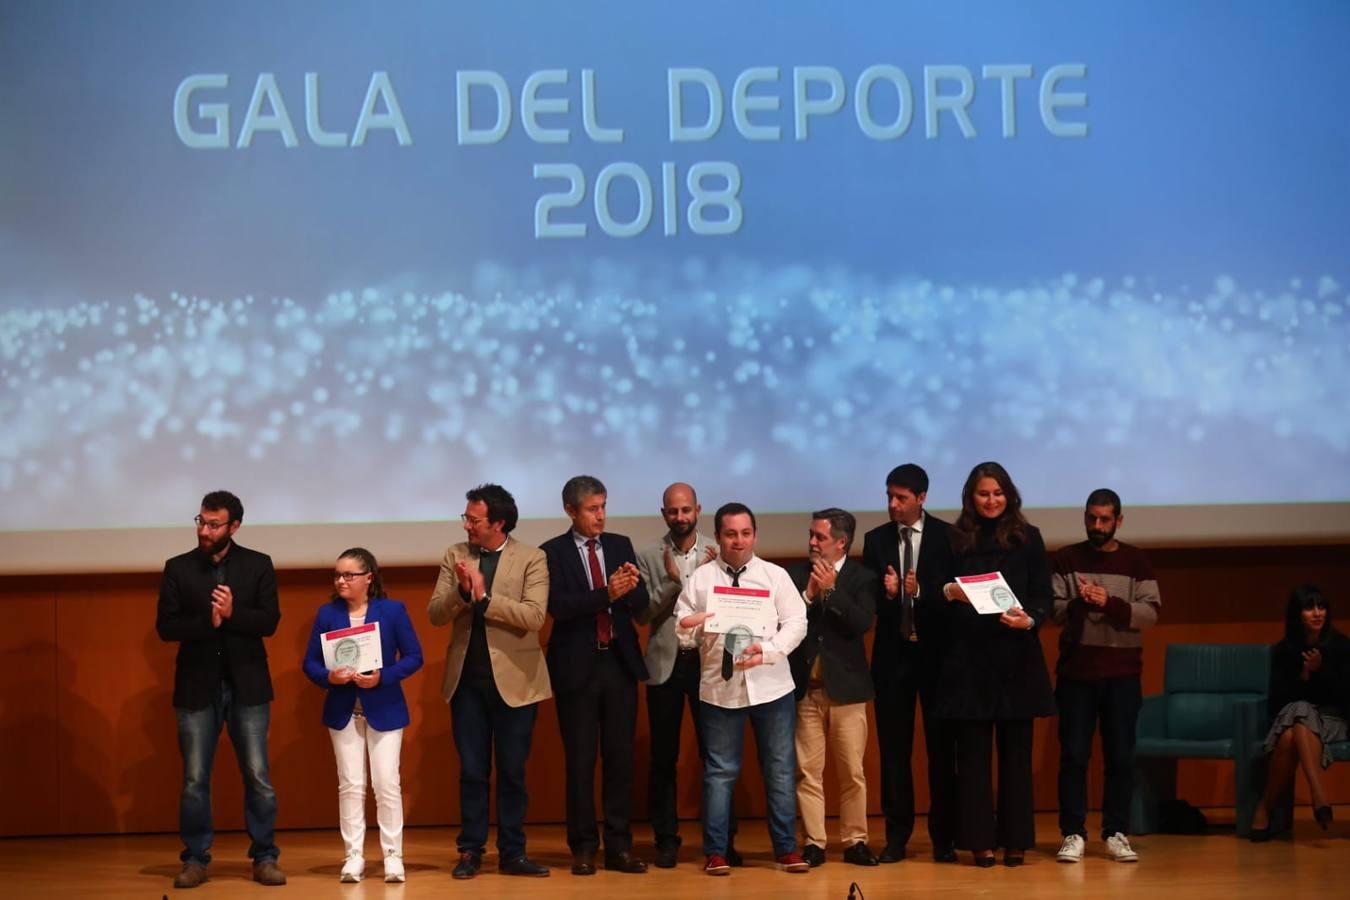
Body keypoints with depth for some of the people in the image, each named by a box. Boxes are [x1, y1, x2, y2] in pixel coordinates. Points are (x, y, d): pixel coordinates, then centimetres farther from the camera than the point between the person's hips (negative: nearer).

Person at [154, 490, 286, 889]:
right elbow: (165, 626, -3)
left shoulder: (258, 565, 3)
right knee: (194, 779, 5)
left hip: (246, 685, 0)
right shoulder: (178, 568, 3)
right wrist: (207, 622, -17)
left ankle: (265, 857, 10)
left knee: (258, 777, 1)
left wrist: (233, 614, -20)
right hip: (197, 686, 1)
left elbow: (269, 621, -5)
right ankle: (195, 859, 14)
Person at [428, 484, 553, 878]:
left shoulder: (531, 558, -5)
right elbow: (435, 614, -1)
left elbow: (533, 616, -17)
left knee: (512, 772, 6)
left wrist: (484, 597, -20)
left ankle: (512, 853, 16)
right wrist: (461, 591, -19)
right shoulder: (455, 555, 4)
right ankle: (470, 851, 17)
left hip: (513, 680, -2)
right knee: (472, 772, 8)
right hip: (466, 679, 2)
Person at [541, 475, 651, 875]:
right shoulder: (553, 552, -3)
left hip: (619, 662, 3)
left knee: (620, 757, 5)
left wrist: (629, 588, -21)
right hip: (578, 666, -3)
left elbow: (642, 600, 2)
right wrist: (607, 594, -28)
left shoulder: (621, 545, 8)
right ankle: (583, 847, 12)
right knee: (580, 760, 3)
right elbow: (559, 606, -15)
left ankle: (619, 846, 11)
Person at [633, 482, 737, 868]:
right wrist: (672, 581, -16)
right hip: (665, 663, 0)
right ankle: (666, 839, 14)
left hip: (707, 661, 0)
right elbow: (642, 615, -5)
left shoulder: (717, 553, 2)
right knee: (664, 756, 6)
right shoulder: (648, 556, 1)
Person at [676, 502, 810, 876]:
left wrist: (767, 650, -18)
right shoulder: (700, 578, 4)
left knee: (780, 769, 6)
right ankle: (716, 852, 13)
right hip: (719, 686, -1)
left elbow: (796, 623, -2)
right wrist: (687, 624, -23)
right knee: (720, 771, 5)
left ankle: (786, 848, 17)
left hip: (770, 685, 1)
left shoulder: (775, 575, 5)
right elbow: (680, 624, 1)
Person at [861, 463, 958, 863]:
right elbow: (868, 598, 3)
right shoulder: (876, 540, 6)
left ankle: (943, 837, 10)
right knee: (893, 746, 5)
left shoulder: (948, 537, -2)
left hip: (936, 651, -2)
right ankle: (897, 836, 11)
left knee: (941, 745, 3)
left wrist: (920, 591, -22)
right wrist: (886, 594, -18)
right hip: (892, 652, 2)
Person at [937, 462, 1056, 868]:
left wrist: (1029, 620, -17)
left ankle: (1016, 841, 9)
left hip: (1016, 659, 0)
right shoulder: (956, 540, 7)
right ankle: (980, 840, 6)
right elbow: (939, 596, 8)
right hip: (968, 659, 0)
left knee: (1015, 752, 3)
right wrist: (949, 592, -14)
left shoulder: (1027, 537, 6)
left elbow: (1042, 596, 3)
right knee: (973, 753, 1)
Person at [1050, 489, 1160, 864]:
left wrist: (1110, 604, -19)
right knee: (1073, 755, 0)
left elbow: (1150, 612, -5)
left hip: (1122, 673, 0)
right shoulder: (1066, 558, 4)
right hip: (1075, 671, 0)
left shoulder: (1136, 560, 5)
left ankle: (1116, 833, 11)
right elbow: (1051, 610, -3)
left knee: (1121, 756, 3)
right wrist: (1078, 604, -23)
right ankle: (1073, 833, 6)